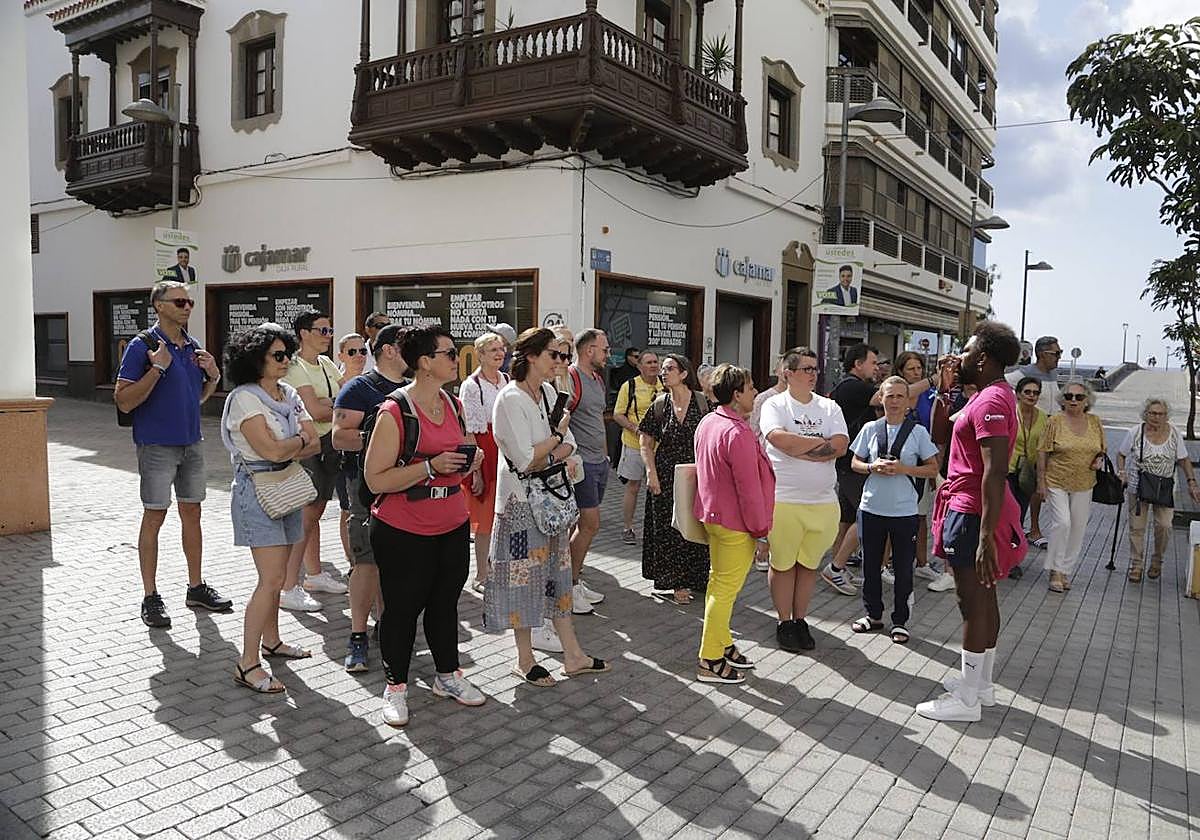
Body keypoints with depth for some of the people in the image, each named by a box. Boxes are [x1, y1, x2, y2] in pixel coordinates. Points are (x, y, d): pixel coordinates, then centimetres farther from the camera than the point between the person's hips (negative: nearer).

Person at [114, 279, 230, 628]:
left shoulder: (193, 347, 9)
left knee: (192, 513, 12)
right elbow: (124, 401, -16)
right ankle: (150, 597, 11)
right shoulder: (142, 346, -11)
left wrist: (213, 377, 0)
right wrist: (157, 368, -24)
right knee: (154, 517, 1)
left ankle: (196, 587, 23)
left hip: (191, 442, 6)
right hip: (157, 445, -6)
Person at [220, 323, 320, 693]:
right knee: (272, 579, -11)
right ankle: (247, 663, -4)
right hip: (257, 491, -7)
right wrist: (299, 440, -3)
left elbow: (315, 444, 3)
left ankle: (271, 640, 30)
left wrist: (283, 449, -12)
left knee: (275, 574, 15)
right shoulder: (244, 398, -13)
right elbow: (272, 450, -21)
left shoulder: (289, 394, 10)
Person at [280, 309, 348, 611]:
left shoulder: (327, 365, 13)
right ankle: (289, 589, -3)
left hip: (328, 444, 8)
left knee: (315, 512, 16)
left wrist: (325, 402, -13)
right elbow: (314, 411, -20)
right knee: (306, 515, -8)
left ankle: (314, 574, 28)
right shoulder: (295, 366, -12)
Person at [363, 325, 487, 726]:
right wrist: (431, 467, -26)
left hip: (453, 527, 7)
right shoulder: (394, 412, -17)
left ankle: (447, 675, 36)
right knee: (402, 607, 7)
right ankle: (395, 686, 26)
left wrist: (470, 461, -2)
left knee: (445, 602, 19)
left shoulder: (453, 405, 7)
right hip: (403, 534, -7)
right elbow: (376, 479, -18)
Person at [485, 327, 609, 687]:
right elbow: (524, 459, -22)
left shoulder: (547, 391, 7)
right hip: (520, 499, -8)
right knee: (524, 574, 3)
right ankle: (525, 659, 18)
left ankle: (573, 656, 21)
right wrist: (558, 434, -9)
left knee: (556, 570, 12)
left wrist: (546, 458, -15)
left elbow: (569, 444, 6)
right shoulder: (511, 399, -17)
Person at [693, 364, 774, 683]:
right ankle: (710, 661, 9)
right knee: (726, 589, 0)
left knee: (718, 581, 19)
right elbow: (749, 489, -23)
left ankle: (721, 644, 34)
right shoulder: (738, 433, -25)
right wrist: (761, 530, -13)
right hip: (736, 524, -10)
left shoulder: (707, 422, 6)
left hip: (713, 514, 10)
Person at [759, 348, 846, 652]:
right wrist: (820, 442, -11)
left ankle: (800, 620, 28)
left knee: (809, 564, 13)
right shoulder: (775, 405, -3)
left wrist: (798, 448, -13)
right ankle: (784, 623, 22)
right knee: (783, 564, 7)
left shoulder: (830, 407, 8)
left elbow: (841, 445, -6)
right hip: (783, 499, -4)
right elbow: (778, 438, -22)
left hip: (823, 502, 4)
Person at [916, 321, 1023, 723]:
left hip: (972, 513, -11)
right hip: (973, 509, 11)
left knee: (974, 602, -2)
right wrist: (943, 390, 9)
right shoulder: (988, 395, 14)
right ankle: (981, 682, 30)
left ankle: (967, 699, 8)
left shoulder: (991, 400, -19)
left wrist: (986, 536, -29)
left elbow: (995, 471, -27)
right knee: (983, 598, 17)